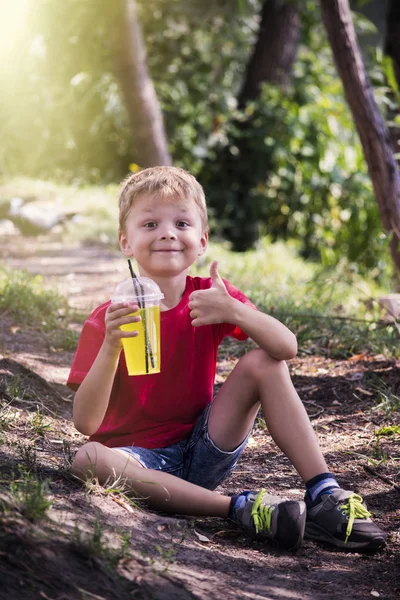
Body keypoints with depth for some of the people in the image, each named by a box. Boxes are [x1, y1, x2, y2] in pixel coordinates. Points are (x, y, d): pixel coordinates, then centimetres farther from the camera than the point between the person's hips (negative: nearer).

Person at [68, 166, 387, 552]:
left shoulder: (208, 296, -2)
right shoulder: (109, 319, -12)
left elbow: (286, 348, -15)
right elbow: (85, 422, -21)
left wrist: (233, 311, -33)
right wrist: (110, 346, -35)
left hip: (202, 452, 3)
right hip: (141, 461, -3)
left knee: (262, 363, -12)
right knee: (87, 459, -35)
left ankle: (323, 494, -18)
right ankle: (239, 507, -35)